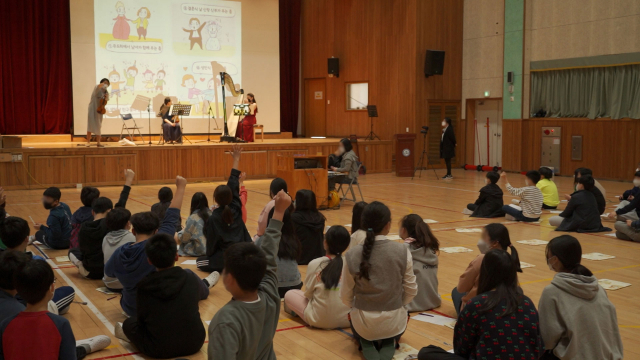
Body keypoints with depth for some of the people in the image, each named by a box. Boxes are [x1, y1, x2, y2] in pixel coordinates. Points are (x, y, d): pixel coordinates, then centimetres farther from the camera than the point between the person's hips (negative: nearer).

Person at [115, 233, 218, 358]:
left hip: (158, 350, -2)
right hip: (194, 343, 2)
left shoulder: (143, 286, -12)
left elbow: (142, 320, 2)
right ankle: (205, 285, 51)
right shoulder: (190, 278, -11)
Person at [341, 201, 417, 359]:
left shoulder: (352, 255, -14)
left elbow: (346, 296, -4)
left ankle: (367, 345, 6)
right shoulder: (402, 251, -15)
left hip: (363, 322, 0)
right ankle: (389, 345, 7)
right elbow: (411, 291, -5)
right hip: (393, 322, 0)